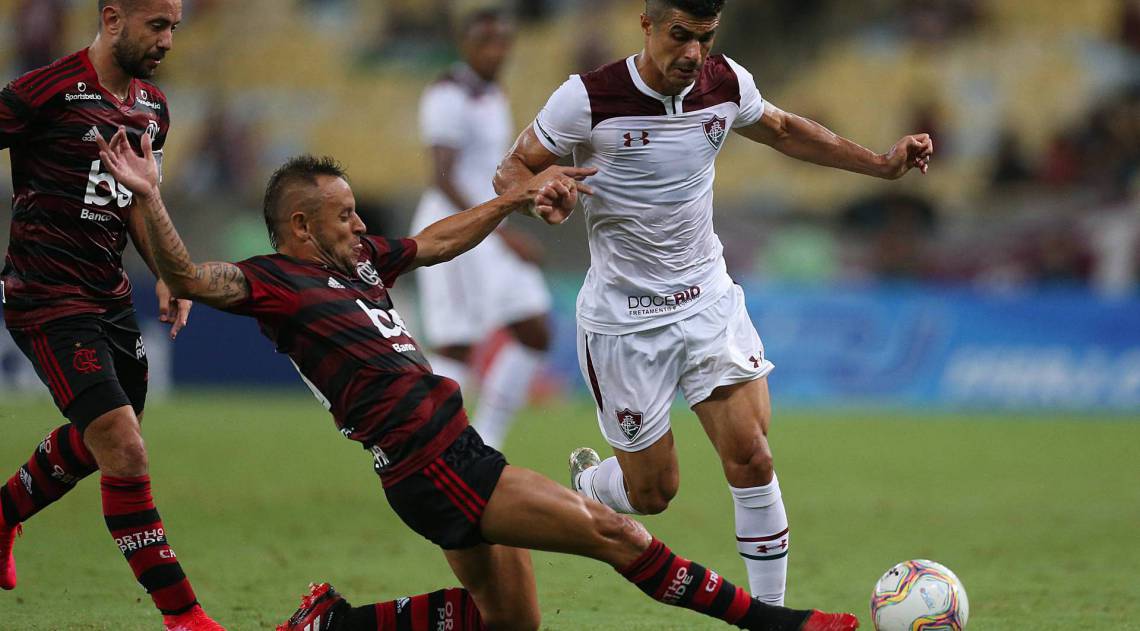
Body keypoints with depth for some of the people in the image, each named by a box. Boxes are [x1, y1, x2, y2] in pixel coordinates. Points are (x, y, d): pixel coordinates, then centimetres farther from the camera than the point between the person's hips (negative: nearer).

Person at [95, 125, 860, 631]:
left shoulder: (358, 261, 15)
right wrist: (151, 200, -35)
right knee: (612, 532, -10)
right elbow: (187, 277, -22)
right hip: (430, 470, -10)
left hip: (462, 451, 10)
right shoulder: (275, 283, -9)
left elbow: (438, 241, 29)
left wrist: (517, 198, 27)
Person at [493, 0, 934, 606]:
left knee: (751, 459, -10)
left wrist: (882, 164, 10)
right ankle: (585, 482, 40)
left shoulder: (727, 85, -5)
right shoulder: (587, 99, -19)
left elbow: (784, 130, 17)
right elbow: (512, 170, -9)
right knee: (653, 492, 4)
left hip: (709, 301, 3)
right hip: (623, 321, -3)